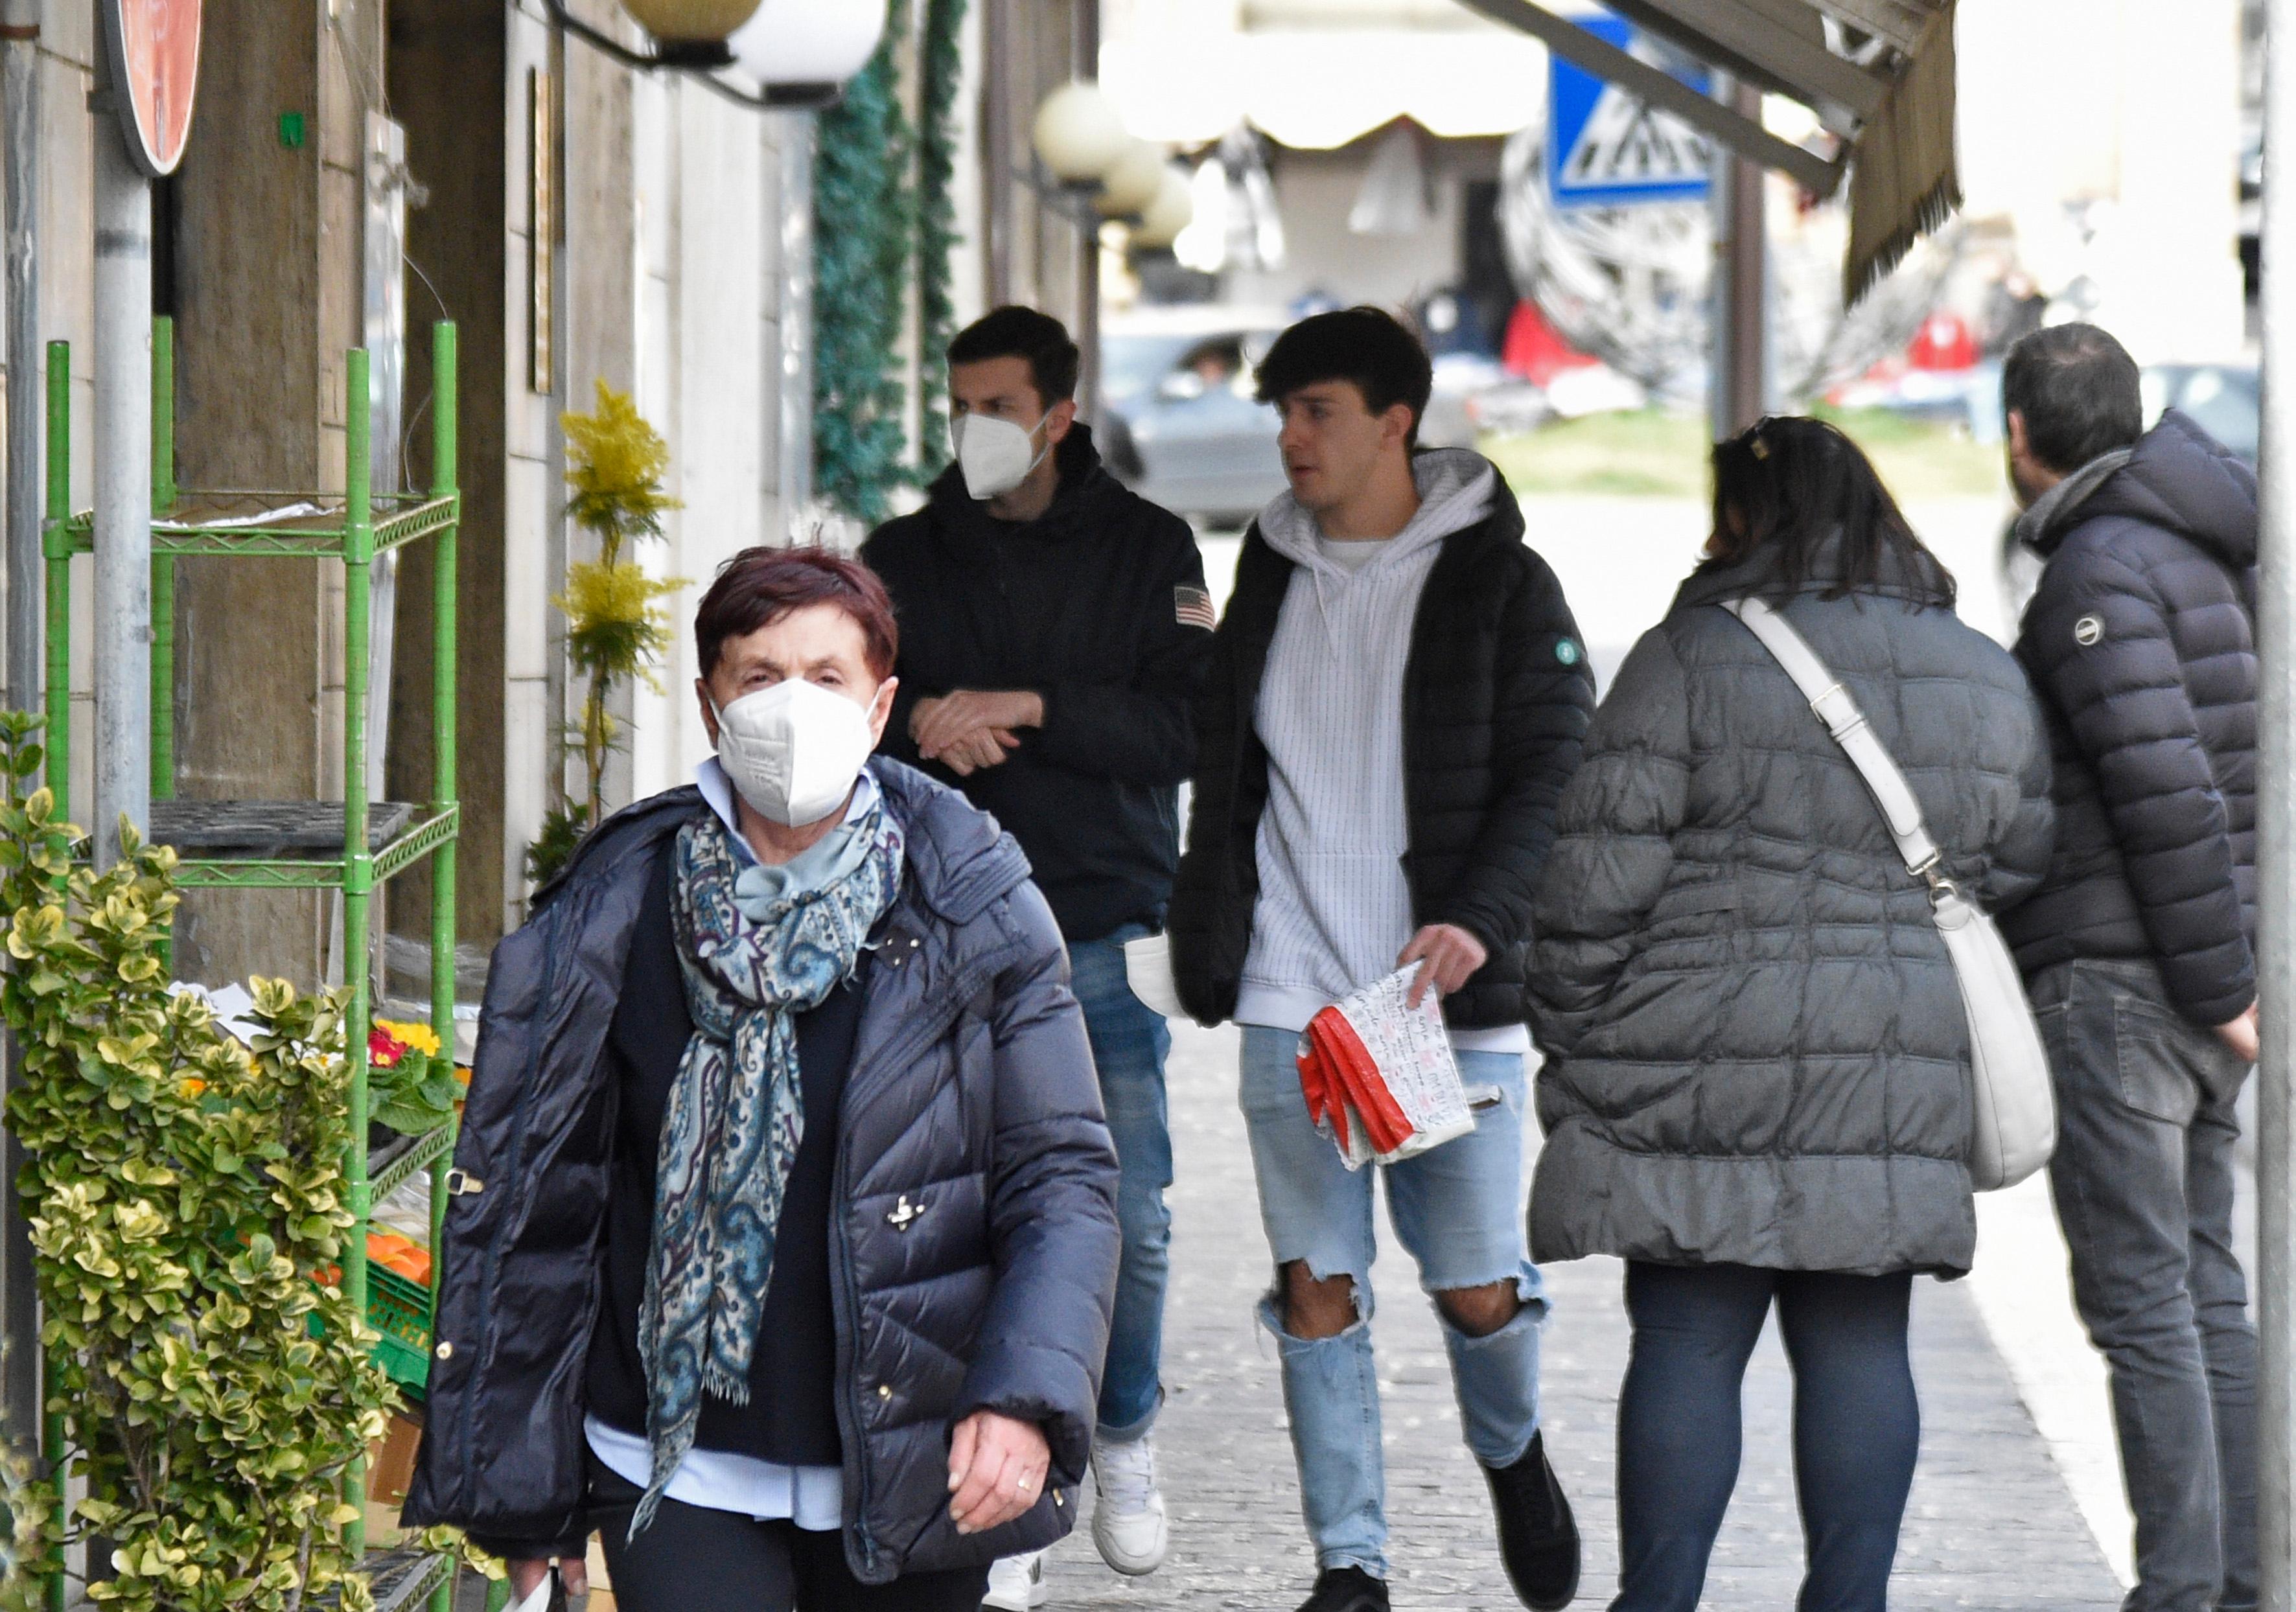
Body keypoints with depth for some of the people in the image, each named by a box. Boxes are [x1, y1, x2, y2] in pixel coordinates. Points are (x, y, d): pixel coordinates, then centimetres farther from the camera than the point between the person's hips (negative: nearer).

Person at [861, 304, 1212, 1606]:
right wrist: (923, 721, -12)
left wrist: (1029, 709, -15)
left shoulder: (1147, 549, 5)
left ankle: (1126, 1436, 26)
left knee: (1131, 1219, 0)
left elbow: (1189, 724, -5)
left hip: (1108, 932, -1)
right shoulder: (906, 558, 10)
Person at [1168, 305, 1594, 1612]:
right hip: (1293, 996, 3)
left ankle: (1513, 1455, 29)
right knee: (1318, 1285, 0)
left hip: (1446, 992, -3)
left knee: (1480, 1288, -2)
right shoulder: (1273, 574, 13)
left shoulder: (1498, 581, 0)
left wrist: (1479, 919, -18)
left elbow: (1560, 771, -4)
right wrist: (1209, 943, 12)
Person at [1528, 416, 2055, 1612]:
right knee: (1858, 1346, 8)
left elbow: (1603, 877, -7)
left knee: (1686, 1346, 1)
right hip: (1897, 1091, 4)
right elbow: (2017, 868, 13)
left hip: (1704, 1070, -4)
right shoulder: (1987, 680, 9)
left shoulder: (1688, 660, -7)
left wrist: (1573, 1048, 2)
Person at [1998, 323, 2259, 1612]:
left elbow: (2168, 792, -21)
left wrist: (2220, 984, -17)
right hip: (2203, 984, 9)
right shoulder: (2209, 554, 15)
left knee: (2142, 1300, -7)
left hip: (2114, 979, -9)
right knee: (2207, 1289, 12)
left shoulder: (2102, 570, -14)